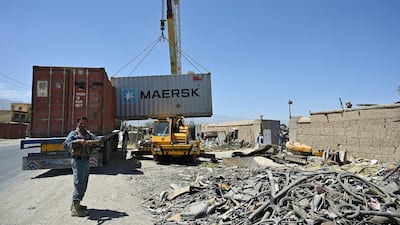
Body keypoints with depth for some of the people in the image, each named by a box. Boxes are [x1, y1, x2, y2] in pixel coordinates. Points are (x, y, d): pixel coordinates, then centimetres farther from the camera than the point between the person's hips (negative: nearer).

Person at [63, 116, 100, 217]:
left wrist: (92, 141, -18)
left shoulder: (88, 134, 14)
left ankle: (75, 204, 29)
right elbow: (66, 145, -18)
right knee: (79, 184, -9)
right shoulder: (73, 134, -4)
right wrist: (78, 141, -29)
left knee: (84, 185, 15)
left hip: (86, 161, 7)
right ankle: (75, 209, -4)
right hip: (78, 161, -7)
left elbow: (98, 140, 2)